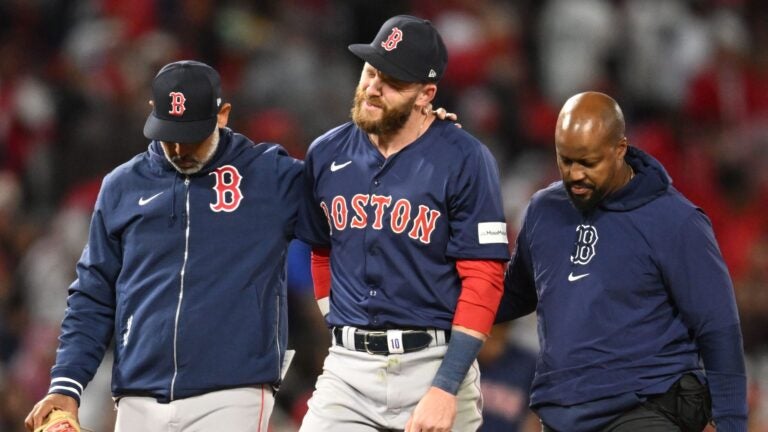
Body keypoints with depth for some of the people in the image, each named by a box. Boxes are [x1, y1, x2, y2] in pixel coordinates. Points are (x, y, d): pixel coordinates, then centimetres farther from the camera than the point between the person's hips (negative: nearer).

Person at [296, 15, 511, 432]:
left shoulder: (464, 161, -8)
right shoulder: (327, 155, 7)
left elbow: (483, 278, -10)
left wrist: (445, 389, -17)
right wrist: (343, 337, 15)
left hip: (436, 364, -3)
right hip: (348, 369, 3)